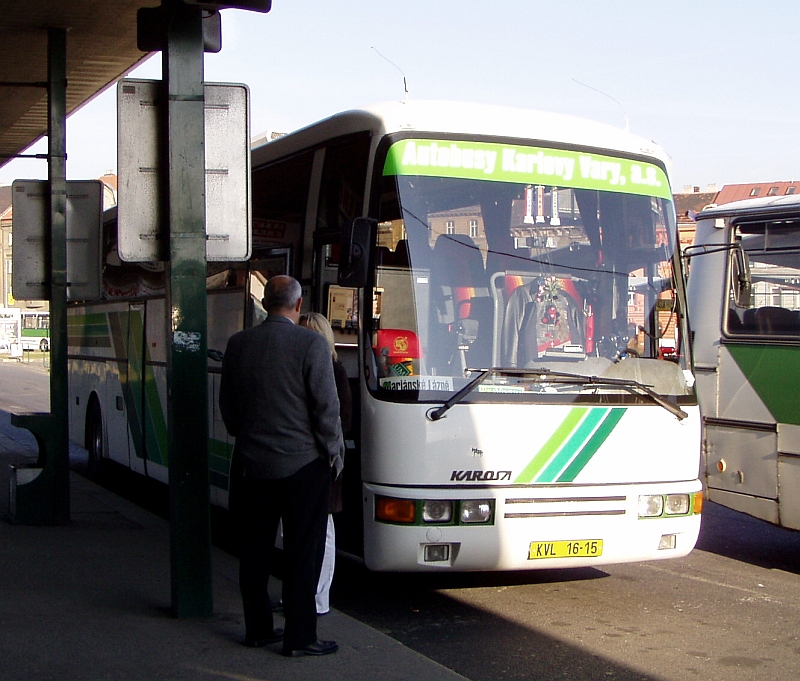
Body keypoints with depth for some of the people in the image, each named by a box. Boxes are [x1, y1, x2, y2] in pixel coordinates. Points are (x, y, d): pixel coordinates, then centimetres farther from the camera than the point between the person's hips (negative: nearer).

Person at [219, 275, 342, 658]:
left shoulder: (238, 344, 2)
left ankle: (258, 629, 22)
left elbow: (227, 404, 11)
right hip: (303, 463, -5)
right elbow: (326, 406, -12)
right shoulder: (311, 344, -14)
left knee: (256, 549, 13)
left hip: (254, 463, 5)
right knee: (303, 551, 2)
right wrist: (333, 453, 1)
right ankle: (299, 637, 6)